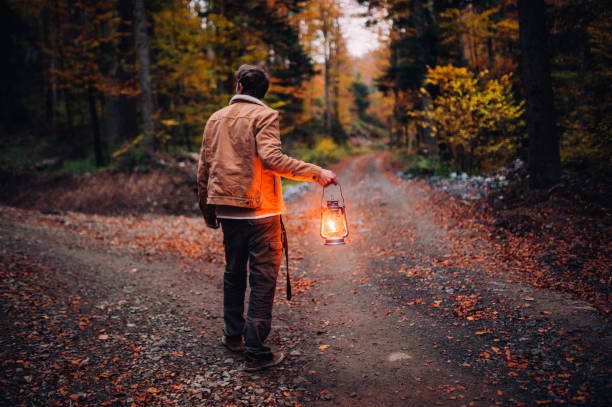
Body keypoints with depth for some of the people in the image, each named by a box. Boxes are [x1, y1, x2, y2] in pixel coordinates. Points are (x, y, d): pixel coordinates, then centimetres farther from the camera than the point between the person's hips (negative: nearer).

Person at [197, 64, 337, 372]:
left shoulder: (216, 118, 11)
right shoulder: (264, 116, -6)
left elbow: (204, 168, 12)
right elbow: (271, 158, -22)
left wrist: (207, 210, 21)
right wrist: (316, 173, -20)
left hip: (227, 211, 6)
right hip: (260, 211, -6)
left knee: (233, 274, 19)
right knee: (262, 279, 0)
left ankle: (233, 335, 32)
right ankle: (255, 352, 1)